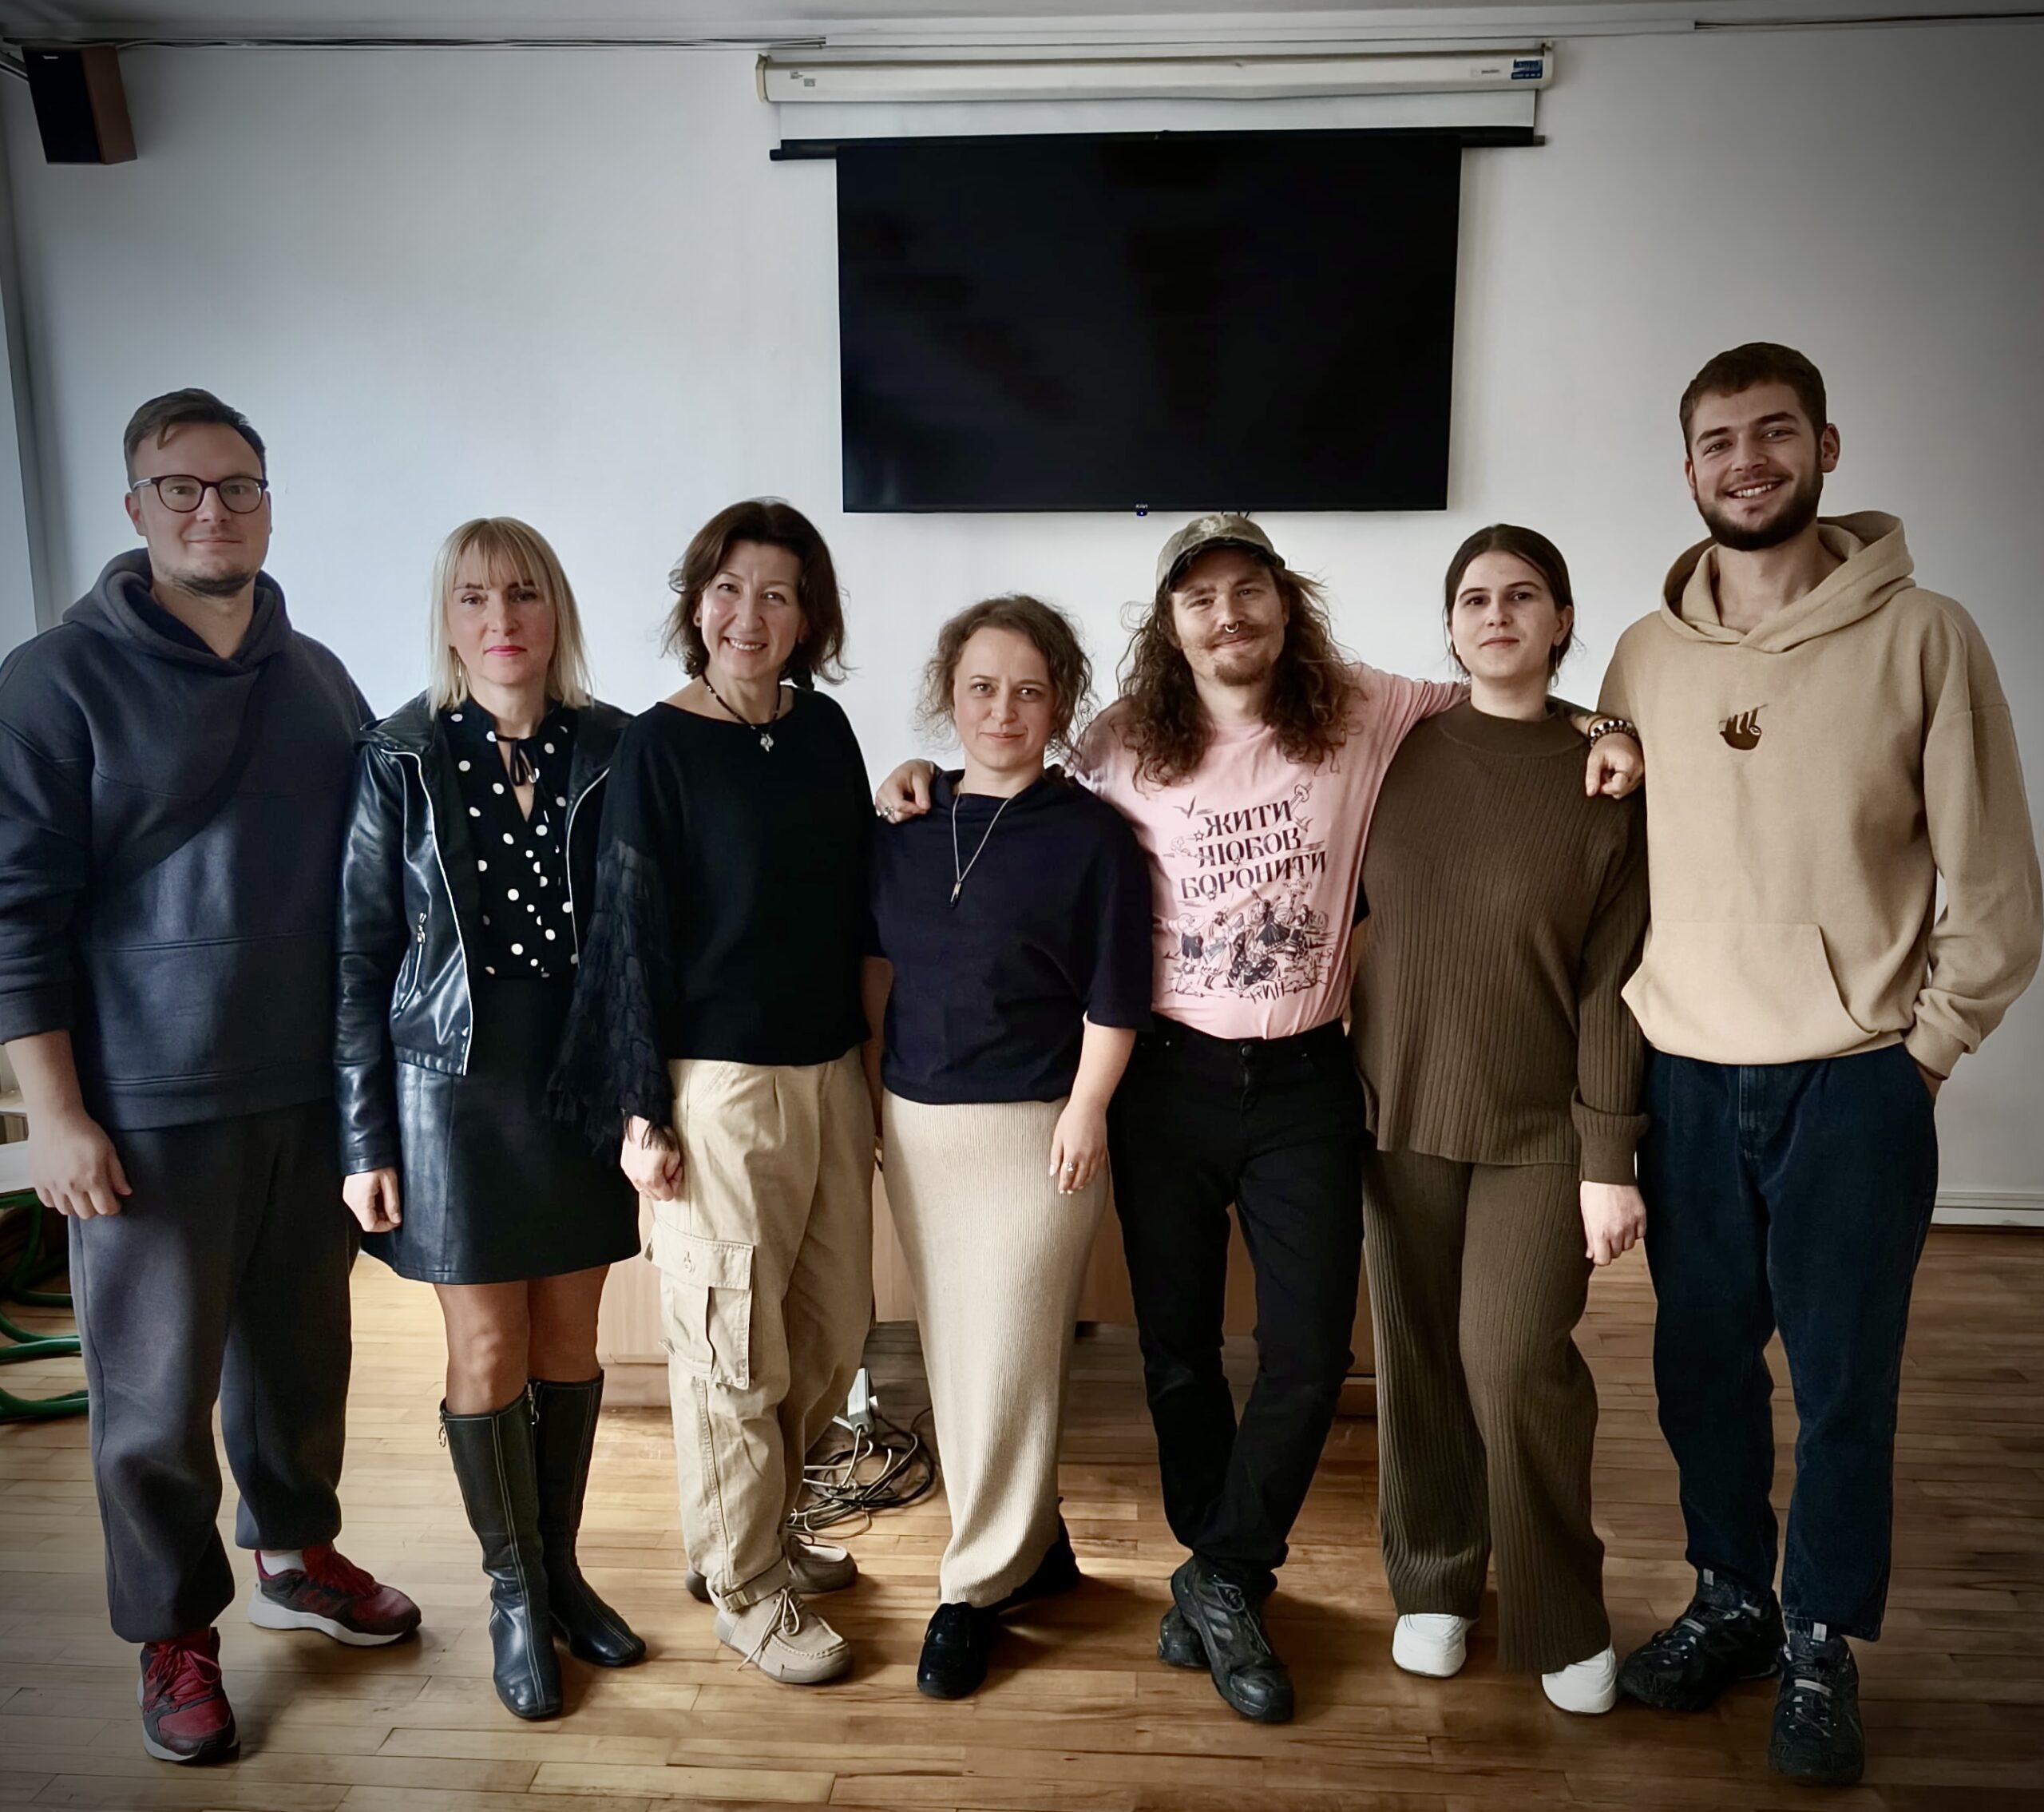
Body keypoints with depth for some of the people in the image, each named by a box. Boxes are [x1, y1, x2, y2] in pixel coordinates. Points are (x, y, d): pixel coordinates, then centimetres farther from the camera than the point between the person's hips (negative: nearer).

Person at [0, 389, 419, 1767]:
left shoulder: (317, 676, 8)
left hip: (315, 1090, 4)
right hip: (152, 1110, -4)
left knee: (302, 1348, 16)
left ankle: (297, 1553, 38)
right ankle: (176, 1634, 27)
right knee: (158, 1393, 7)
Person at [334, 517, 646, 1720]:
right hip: (458, 1091, -1)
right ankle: (515, 1596, 28)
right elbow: (361, 956, -3)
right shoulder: (402, 759, -5)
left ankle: (562, 1566, 33)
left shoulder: (613, 751, -3)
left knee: (570, 1339, 13)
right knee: (489, 1354, 8)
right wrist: (365, 1140, -4)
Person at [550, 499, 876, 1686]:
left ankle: (769, 1528, 39)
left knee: (834, 1330, 16)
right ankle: (747, 1589, 26)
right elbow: (634, 933, -9)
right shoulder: (659, 747, -8)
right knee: (736, 1351, 5)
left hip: (831, 1071, 6)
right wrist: (643, 1115, -10)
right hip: (718, 1082, -6)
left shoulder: (824, 729, 8)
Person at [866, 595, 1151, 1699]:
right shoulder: (907, 824, 7)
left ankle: (979, 1586, 18)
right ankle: (1034, 1543, 33)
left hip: (1033, 1128, -5)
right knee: (950, 1352, 14)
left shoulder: (1091, 834, -8)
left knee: (1006, 1360, 1)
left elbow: (1115, 995, -9)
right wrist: (871, 1084, 11)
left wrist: (1085, 1111, -13)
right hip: (915, 1120, 6)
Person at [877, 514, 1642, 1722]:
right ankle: (1224, 1575, 35)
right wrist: (937, 782, 0)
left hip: (1305, 1084, 0)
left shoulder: (1365, 714, -3)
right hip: (1169, 1078, 1)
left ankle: (1222, 1581, 23)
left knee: (1311, 1352, 0)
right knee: (1177, 1346, 12)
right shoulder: (1126, 750, -2)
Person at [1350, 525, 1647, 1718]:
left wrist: (1610, 1161, -8)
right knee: (1419, 1356, 9)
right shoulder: (1401, 754, 2)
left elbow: (1615, 977, -6)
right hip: (1404, 1111, 2)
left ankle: (1562, 1619, 18)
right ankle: (1435, 1580, 31)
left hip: (1540, 1125, -2)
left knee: (1517, 1361, -6)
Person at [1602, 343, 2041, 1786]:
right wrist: (1639, 1033, 4)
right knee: (1701, 1359, 14)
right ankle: (1731, 1598, 35)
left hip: (1852, 1084, -3)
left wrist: (1920, 1053, -4)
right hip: (1685, 1075, 3)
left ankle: (1821, 1646, 28)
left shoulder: (1924, 637, -5)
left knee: (1845, 1383, 7)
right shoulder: (1645, 655, 4)